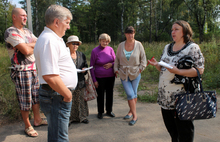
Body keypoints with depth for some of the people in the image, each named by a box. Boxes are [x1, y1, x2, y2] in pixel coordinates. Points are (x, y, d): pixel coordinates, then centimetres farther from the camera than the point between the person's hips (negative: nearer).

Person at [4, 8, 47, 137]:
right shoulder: (10, 32, -10)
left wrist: (29, 45, -8)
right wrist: (35, 47, -1)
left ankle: (37, 120, 30)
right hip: (21, 71, -8)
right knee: (25, 100, 2)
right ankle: (28, 126, 16)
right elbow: (26, 51, -20)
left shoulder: (27, 31, 16)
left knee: (36, 96, 15)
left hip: (34, 69, 8)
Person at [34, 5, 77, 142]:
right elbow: (50, 76, -29)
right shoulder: (48, 40, -20)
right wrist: (67, 94, -16)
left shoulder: (54, 38, 15)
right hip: (56, 97, -10)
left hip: (59, 95, 11)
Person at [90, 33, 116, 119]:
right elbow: (91, 66, -5)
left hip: (110, 76, 3)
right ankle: (100, 112, 29)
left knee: (110, 94, 13)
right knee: (100, 95, 9)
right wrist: (94, 80, -7)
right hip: (100, 77, -3)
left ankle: (109, 111, 32)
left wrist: (111, 64, -14)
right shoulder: (95, 51, -9)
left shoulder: (110, 49, -1)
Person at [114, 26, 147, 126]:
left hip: (135, 73, 0)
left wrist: (141, 68, -4)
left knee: (134, 94, 8)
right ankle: (134, 115, 6)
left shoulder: (138, 44, -3)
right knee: (130, 94, -6)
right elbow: (117, 58, 10)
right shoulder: (121, 45, 1)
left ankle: (131, 112, 27)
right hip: (124, 74, 0)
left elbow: (143, 58, 4)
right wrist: (116, 69, 3)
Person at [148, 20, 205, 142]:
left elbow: (200, 70, -13)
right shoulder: (167, 47, 15)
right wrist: (156, 65, -2)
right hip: (165, 97, 6)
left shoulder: (192, 48, -5)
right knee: (171, 129, 18)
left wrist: (178, 71, -23)